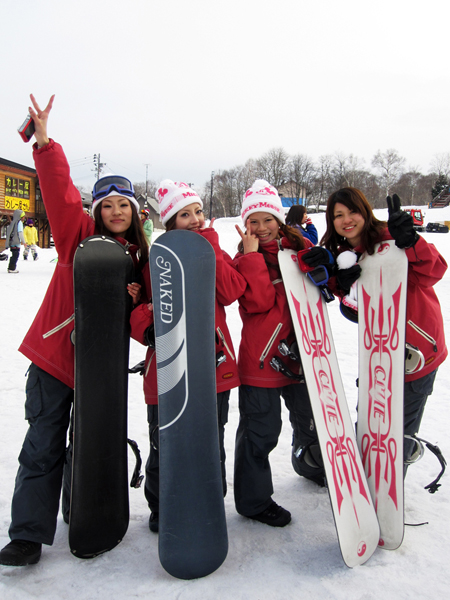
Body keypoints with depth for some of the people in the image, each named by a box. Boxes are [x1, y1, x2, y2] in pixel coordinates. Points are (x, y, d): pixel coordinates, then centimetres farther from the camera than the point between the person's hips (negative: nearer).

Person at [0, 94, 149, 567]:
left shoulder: (141, 257, 5)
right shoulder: (77, 234, -1)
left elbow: (145, 310, 9)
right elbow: (59, 191, -14)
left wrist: (136, 298, -13)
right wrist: (45, 143, -25)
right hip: (53, 355, -2)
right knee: (43, 447, 2)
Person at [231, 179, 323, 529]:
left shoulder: (300, 246, 6)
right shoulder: (245, 259, -4)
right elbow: (258, 302, -20)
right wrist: (253, 254, -19)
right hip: (262, 355, -5)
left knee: (311, 419, 24)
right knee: (261, 431, 3)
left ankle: (311, 465, 54)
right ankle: (253, 500, 23)